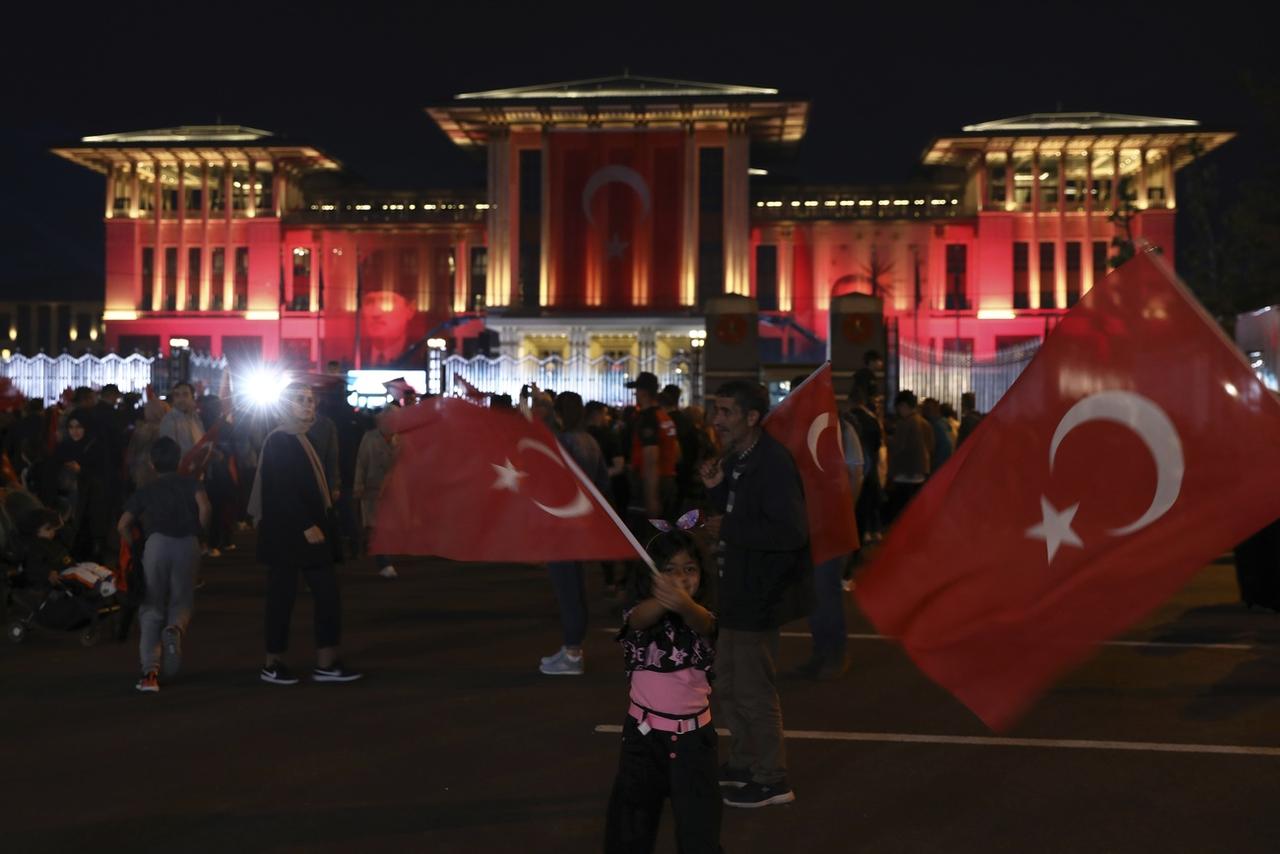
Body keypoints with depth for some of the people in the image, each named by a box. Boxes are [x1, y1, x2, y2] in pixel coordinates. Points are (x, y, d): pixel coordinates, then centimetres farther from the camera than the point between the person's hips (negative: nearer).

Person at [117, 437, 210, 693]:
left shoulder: (145, 491, 21)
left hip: (157, 542, 0)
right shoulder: (190, 483, 18)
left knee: (152, 608, 7)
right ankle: (175, 629, -22)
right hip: (187, 544, 0)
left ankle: (150, 670, -9)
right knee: (182, 602, 16)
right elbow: (204, 507, -3)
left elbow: (122, 524, 9)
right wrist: (198, 532, 10)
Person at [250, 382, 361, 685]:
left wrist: (316, 524, 13)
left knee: (328, 593, 5)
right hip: (286, 532, -9)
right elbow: (281, 492, -20)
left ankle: (326, 663, 8)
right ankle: (272, 665, 12)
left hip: (308, 529, 9)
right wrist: (306, 526, -22)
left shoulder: (301, 440, 16)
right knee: (283, 597, -1)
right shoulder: (278, 441, -12)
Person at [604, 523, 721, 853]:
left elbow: (700, 622, -31)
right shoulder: (642, 614, -9)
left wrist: (683, 603, -56)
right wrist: (664, 597, -57)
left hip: (693, 736, 0)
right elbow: (642, 618, -33)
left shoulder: (703, 618, -7)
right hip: (644, 734, 0)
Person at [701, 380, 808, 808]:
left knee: (753, 690, 2)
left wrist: (728, 528, -23)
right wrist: (716, 488, -3)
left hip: (759, 594, -10)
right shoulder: (737, 460, 8)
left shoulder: (773, 463, -23)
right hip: (738, 588, 10)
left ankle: (771, 780, 18)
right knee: (729, 682, 22)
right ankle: (743, 763, 38)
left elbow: (792, 532, -30)